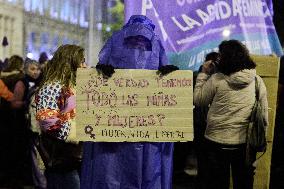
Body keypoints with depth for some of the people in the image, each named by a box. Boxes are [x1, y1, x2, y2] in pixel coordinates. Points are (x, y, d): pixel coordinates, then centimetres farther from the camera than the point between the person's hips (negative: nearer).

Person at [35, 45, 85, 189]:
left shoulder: (73, 86, 16)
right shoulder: (52, 87, -14)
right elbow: (46, 120, -25)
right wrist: (71, 134, -21)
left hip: (78, 154, 9)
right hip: (61, 158, -9)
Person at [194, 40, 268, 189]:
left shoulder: (217, 79, -13)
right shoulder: (258, 81, -2)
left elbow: (197, 100, -2)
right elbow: (264, 114, 3)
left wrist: (203, 74, 5)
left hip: (217, 141, -3)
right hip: (247, 143, 3)